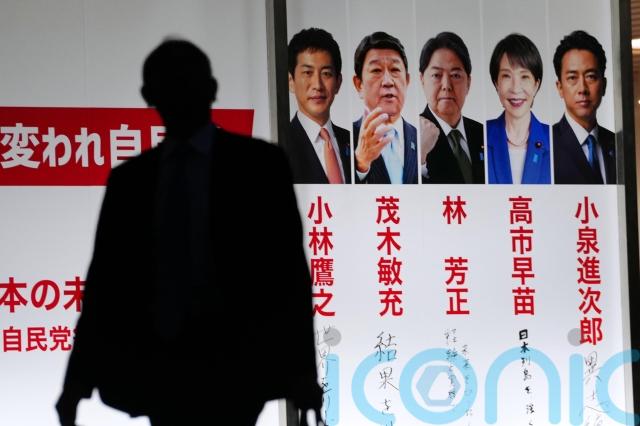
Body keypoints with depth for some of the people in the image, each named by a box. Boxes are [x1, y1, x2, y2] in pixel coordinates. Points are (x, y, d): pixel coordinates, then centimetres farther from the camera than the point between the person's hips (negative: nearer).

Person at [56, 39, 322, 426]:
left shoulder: (260, 163, 3)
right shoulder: (128, 178, 11)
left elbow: (288, 267, 0)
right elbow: (106, 276, 9)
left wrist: (301, 369, -6)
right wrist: (79, 377, 3)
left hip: (233, 366, -3)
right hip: (159, 367, 3)